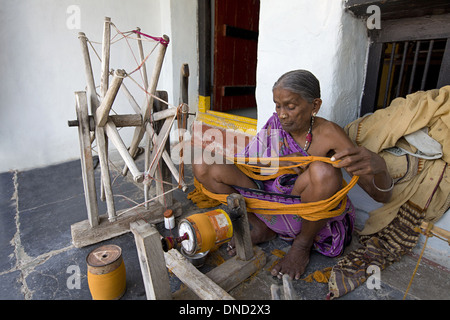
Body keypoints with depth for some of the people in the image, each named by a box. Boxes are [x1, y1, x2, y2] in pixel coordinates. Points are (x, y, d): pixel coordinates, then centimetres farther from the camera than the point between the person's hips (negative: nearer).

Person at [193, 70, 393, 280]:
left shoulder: (328, 134, -18)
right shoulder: (276, 123, -7)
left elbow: (382, 196, -20)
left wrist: (378, 165, -44)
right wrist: (282, 164, -24)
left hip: (308, 216, -2)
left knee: (323, 171, -37)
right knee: (203, 167, -11)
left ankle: (303, 243, -7)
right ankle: (261, 228, 1)